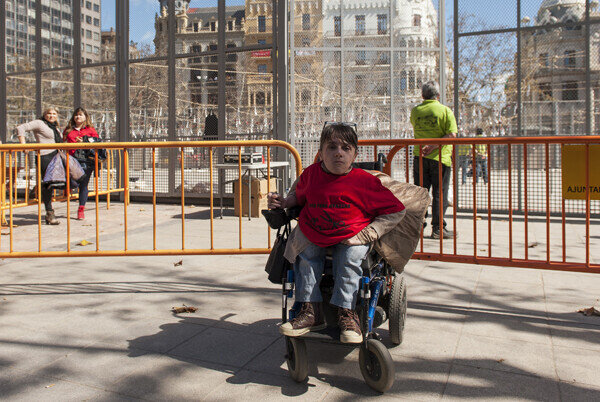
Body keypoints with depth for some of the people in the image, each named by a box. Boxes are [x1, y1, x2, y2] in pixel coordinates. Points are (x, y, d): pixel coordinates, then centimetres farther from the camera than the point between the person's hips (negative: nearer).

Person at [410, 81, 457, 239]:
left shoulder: (415, 111, 6)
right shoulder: (445, 110, -5)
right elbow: (452, 134, -14)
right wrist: (433, 146, -15)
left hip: (419, 157, 4)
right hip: (440, 157, -3)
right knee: (440, 193, 3)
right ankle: (438, 228, 4)